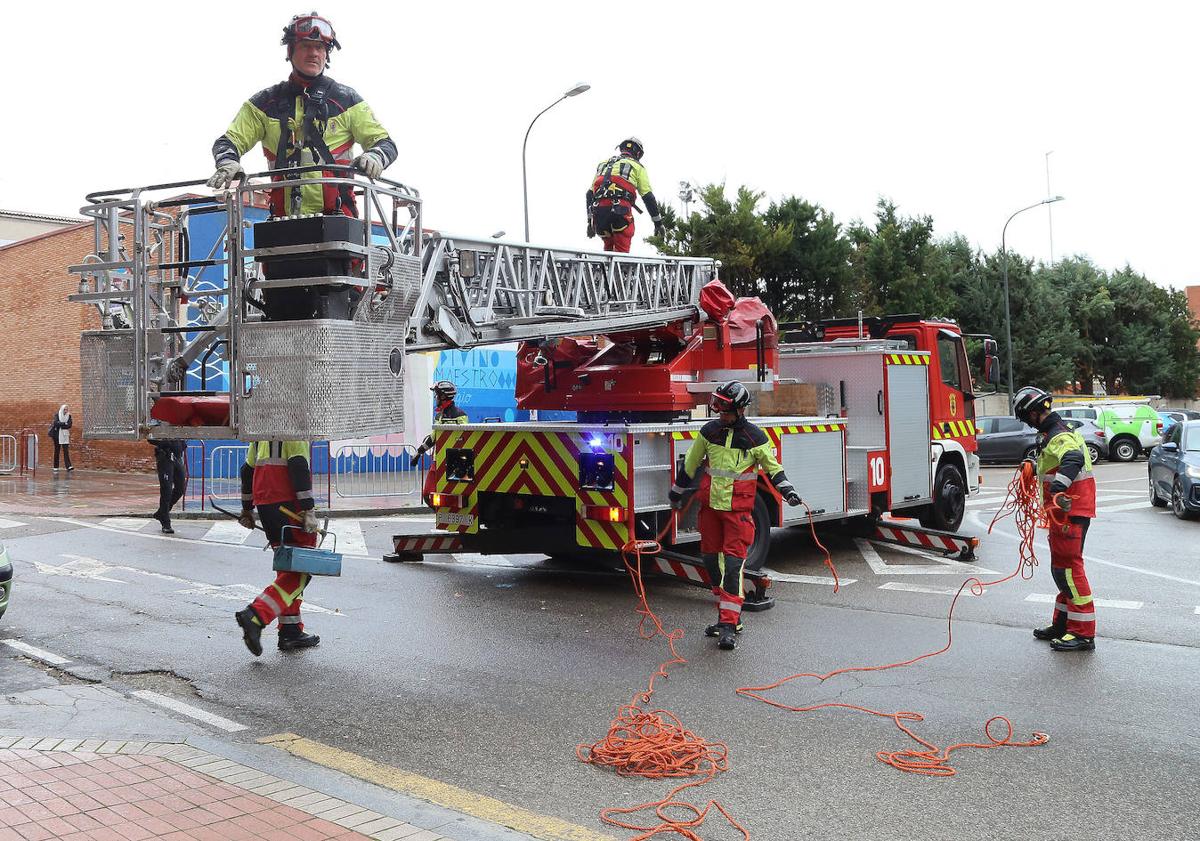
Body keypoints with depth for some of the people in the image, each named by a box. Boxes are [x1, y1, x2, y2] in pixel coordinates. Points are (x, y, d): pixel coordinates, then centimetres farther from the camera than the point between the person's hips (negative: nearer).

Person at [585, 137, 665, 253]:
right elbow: (648, 197, 9)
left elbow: (590, 194, 23)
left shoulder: (603, 164, 29)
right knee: (621, 251, -2)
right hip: (621, 208, -4)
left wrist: (590, 221, 24)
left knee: (608, 247, 21)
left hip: (598, 209, 4)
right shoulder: (637, 166, 16)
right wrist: (658, 222, 13)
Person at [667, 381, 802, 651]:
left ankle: (729, 625, -9)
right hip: (710, 506, 4)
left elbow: (773, 466, 6)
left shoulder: (754, 437, -5)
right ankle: (727, 615, 22)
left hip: (738, 509, -4)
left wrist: (787, 490, -8)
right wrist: (676, 492, 21)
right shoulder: (709, 431, 4)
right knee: (711, 559, 8)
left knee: (733, 563, -10)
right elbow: (690, 463, 14)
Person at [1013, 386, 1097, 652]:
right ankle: (1062, 624, 27)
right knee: (1061, 567, 17)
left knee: (1068, 567, -10)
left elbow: (1074, 459, -39)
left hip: (1070, 510, -11)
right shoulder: (1054, 433, 16)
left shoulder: (1060, 436, -18)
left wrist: (1059, 486, -53)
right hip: (1064, 510, 11)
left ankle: (1084, 633, -7)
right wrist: (1035, 465, 52)